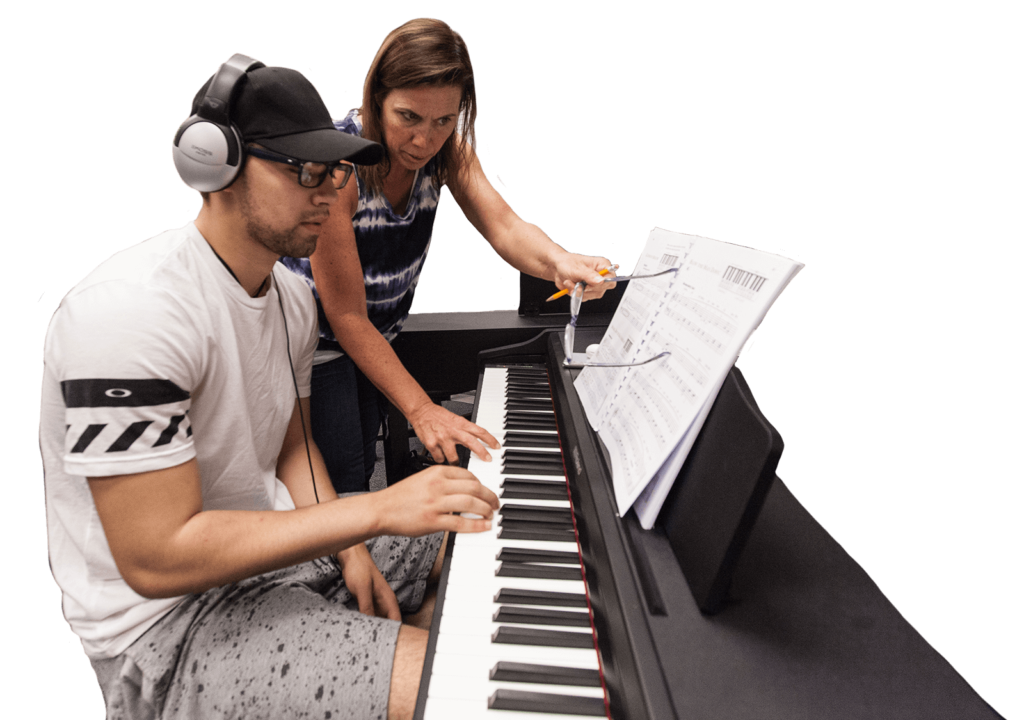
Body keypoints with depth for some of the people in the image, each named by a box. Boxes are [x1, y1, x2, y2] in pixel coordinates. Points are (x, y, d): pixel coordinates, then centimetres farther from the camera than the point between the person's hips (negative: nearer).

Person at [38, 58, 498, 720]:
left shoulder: (292, 297, 3)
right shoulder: (135, 311, -26)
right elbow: (155, 559, -28)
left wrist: (350, 550, -4)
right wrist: (376, 510, -31)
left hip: (277, 540, 9)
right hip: (168, 620, -8)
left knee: (475, 540, 13)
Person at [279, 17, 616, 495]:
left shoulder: (445, 149, -12)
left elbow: (502, 226, -24)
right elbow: (347, 315, -29)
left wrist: (557, 261, -48)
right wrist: (420, 409, -36)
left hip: (381, 332, 6)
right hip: (319, 337, -5)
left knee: (362, 471, 17)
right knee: (339, 487, 0)